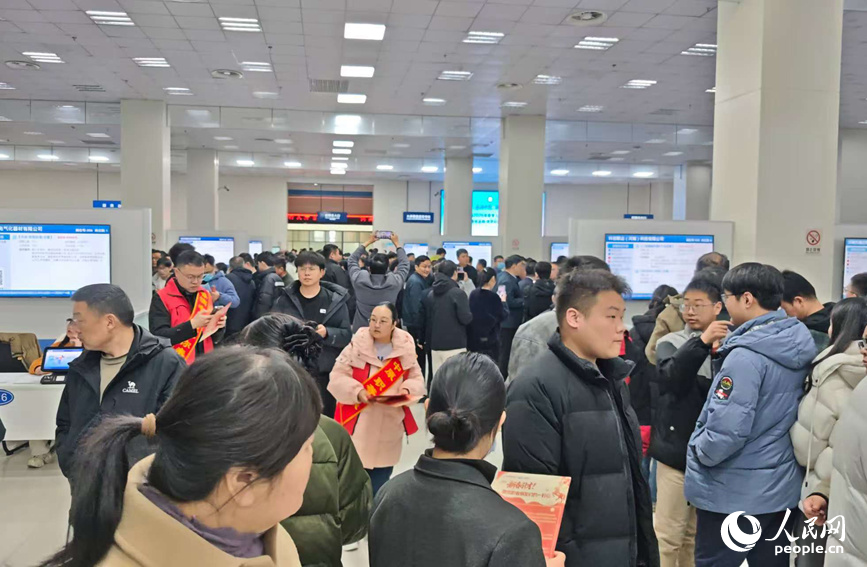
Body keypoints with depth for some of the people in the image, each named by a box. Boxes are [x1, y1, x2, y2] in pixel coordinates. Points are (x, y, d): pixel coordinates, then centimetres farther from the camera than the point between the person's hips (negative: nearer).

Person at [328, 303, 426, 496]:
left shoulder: (406, 348, 0)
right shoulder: (357, 344, -8)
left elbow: (416, 378, 9)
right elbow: (337, 376, -6)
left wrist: (407, 389, -13)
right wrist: (358, 392, -22)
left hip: (389, 427, 3)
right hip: (357, 425, -3)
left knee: (380, 485, 13)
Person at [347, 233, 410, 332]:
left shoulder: (359, 279, -15)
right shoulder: (394, 282, -17)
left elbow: (352, 260, 5)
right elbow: (405, 264, 2)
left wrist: (368, 242, 11)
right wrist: (397, 243, 12)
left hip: (360, 330, 1)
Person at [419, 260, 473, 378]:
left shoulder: (430, 294, 9)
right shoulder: (458, 293, -9)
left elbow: (422, 319, 13)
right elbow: (466, 319, -13)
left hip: (435, 344, 6)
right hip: (454, 344, -6)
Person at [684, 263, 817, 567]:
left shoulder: (745, 355, -24)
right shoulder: (799, 345, 2)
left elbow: (726, 430, -28)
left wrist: (699, 452, -10)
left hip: (733, 492, -8)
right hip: (780, 487, 8)